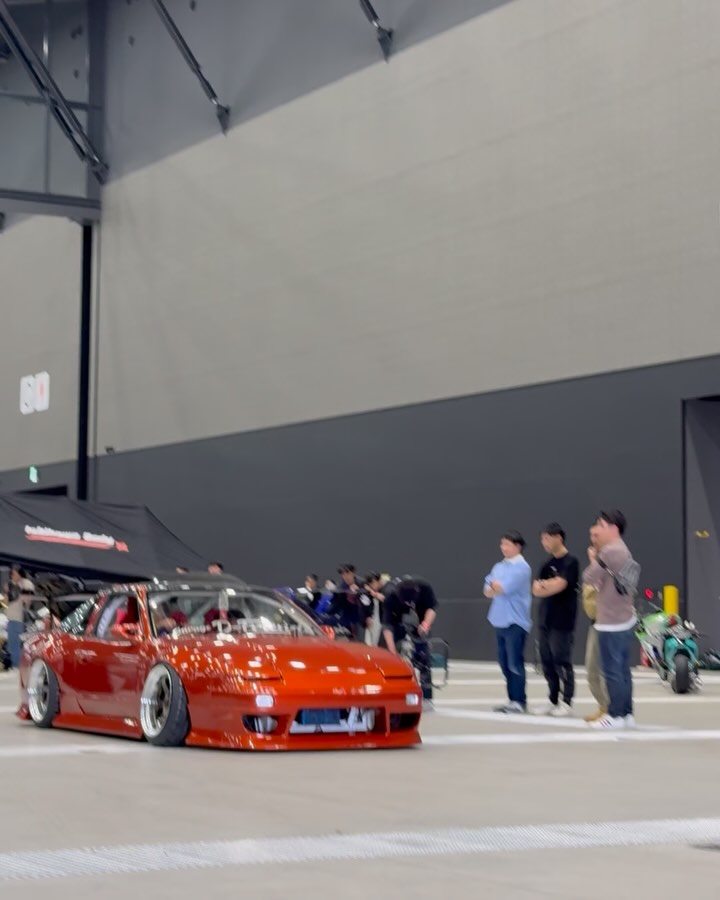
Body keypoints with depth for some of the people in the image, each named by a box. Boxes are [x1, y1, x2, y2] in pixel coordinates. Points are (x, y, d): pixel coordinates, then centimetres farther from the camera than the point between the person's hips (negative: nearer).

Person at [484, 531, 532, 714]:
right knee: (504, 662, 9)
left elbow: (505, 587, -18)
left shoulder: (521, 567, -9)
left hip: (515, 621, -7)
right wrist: (499, 587, -9)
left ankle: (519, 701, -3)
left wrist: (495, 585, 2)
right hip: (500, 621, 8)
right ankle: (512, 699, 15)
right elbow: (488, 591, 10)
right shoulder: (499, 567, 14)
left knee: (515, 663, -6)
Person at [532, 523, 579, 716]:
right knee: (547, 661, 9)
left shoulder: (570, 562, -9)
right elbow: (537, 590, 7)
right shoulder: (548, 563, 14)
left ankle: (567, 702, 1)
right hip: (546, 619, 7)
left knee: (562, 661, -5)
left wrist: (544, 584, -2)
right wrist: (550, 585, -11)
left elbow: (559, 585, -19)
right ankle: (553, 700, 16)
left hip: (562, 621, -7)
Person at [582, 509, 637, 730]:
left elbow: (589, 578, -15)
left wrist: (593, 560, 1)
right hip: (624, 619, 10)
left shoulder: (610, 551, -16)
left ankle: (615, 716, 0)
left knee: (612, 670, -4)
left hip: (612, 622, -10)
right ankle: (626, 714, 15)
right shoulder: (622, 550, 17)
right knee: (622, 669, 12)